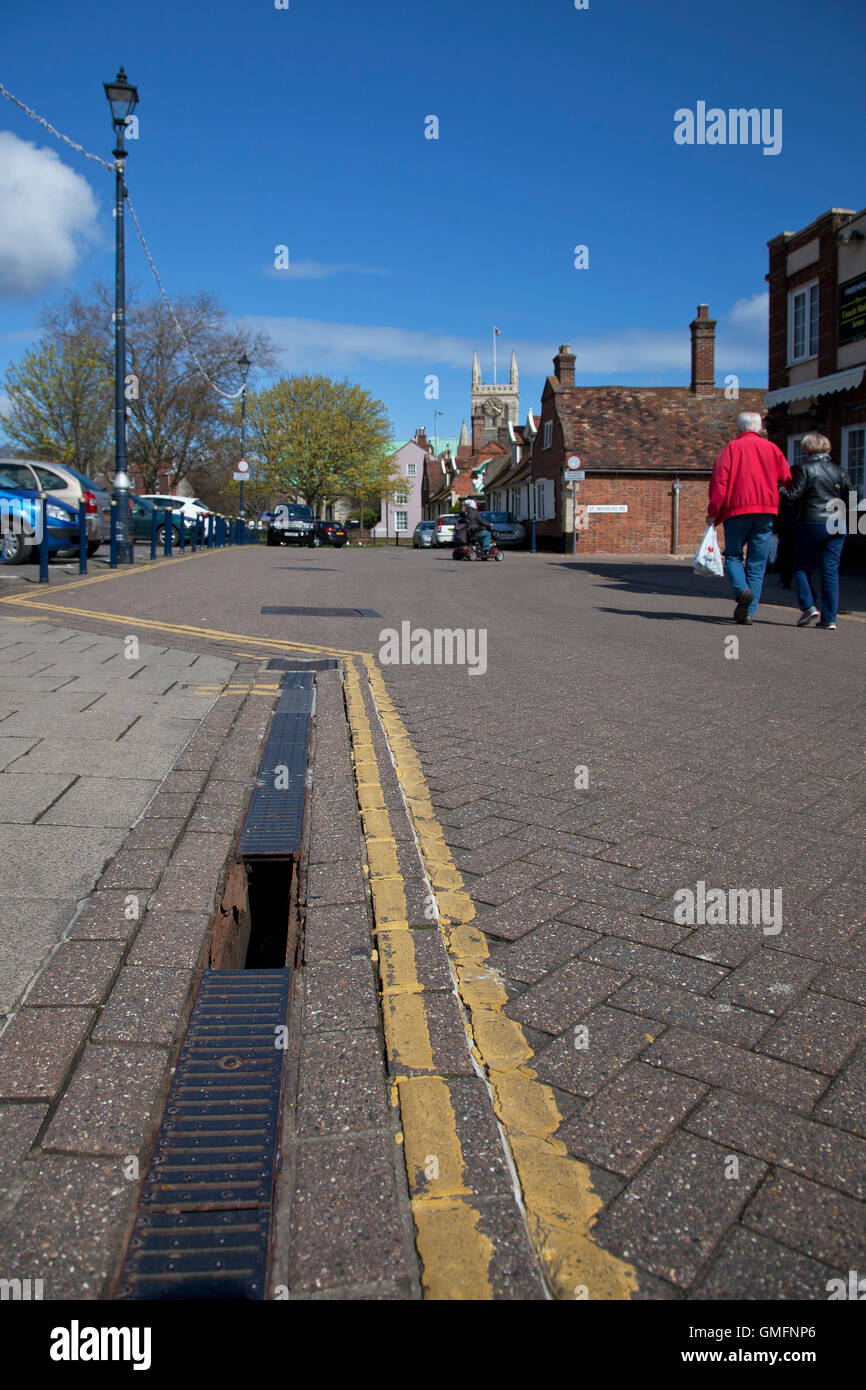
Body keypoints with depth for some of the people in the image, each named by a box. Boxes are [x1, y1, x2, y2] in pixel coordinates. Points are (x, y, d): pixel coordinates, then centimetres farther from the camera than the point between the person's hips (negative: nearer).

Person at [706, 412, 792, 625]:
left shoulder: (732, 448, 3)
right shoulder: (772, 448, 12)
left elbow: (719, 480, -6)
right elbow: (787, 480, 8)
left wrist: (713, 512, -5)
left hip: (737, 510, -2)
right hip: (766, 511, 2)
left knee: (733, 555, 11)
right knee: (757, 563, 6)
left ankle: (742, 590, -16)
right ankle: (748, 611, 2)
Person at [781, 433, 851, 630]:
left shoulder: (804, 469, -4)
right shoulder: (838, 470, 10)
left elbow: (794, 496, -9)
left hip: (813, 523, -4)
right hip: (838, 525, 4)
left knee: (802, 567, 10)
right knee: (831, 571, 4)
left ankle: (808, 606, -6)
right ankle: (829, 618, 2)